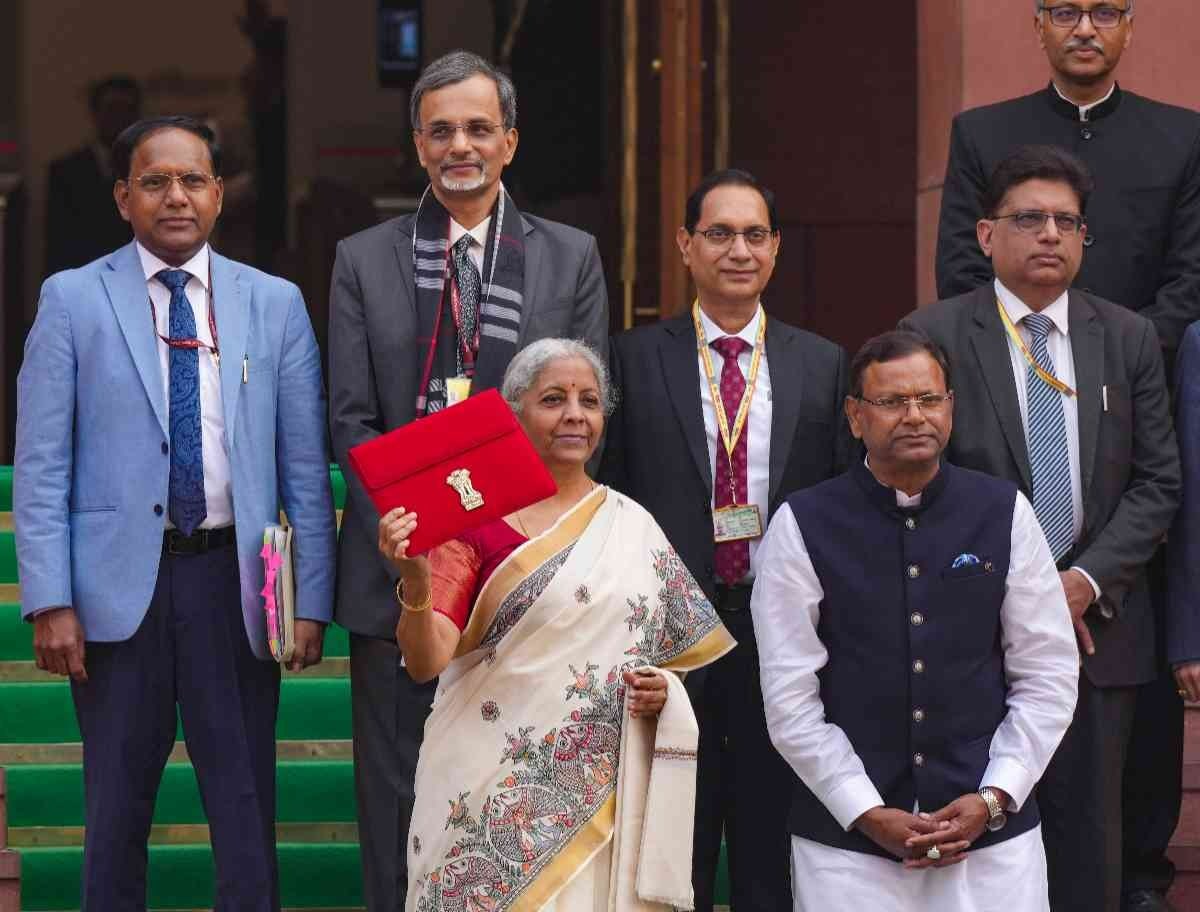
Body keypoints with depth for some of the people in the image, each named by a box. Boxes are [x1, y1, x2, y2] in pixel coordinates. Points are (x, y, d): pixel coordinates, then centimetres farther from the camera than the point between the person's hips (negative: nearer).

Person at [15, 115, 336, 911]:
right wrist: (50, 602, -10)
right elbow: (41, 465, -2)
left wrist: (311, 600, -2)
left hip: (233, 578, 1)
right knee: (117, 811, 9)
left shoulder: (276, 305, 6)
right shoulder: (73, 300, 1)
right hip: (119, 581, -1)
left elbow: (306, 467, 4)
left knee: (248, 810, 6)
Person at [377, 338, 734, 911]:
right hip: (495, 801, -3)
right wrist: (416, 581, -31)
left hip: (601, 795, 3)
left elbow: (676, 652, 19)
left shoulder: (633, 526, 8)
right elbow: (426, 661, -13)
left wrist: (661, 689, -3)